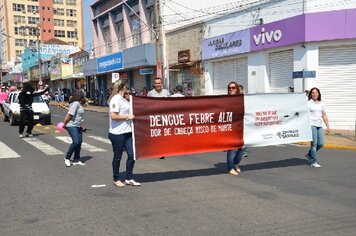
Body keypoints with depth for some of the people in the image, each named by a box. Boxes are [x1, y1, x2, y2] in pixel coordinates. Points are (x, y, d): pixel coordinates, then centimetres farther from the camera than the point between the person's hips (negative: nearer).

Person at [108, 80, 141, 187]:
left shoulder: (124, 99, 15)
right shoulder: (115, 99, -13)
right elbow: (113, 116, -20)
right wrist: (127, 117, -15)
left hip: (127, 132, 9)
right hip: (117, 133, -8)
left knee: (131, 154, 6)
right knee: (117, 157, 5)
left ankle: (129, 179, 18)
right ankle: (116, 179, 20)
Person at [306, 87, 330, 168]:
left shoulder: (321, 103, 15)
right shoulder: (308, 103, 0)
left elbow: (324, 116, 18)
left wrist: (328, 126, 14)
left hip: (319, 125, 5)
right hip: (311, 124, -5)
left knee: (321, 143, 1)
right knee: (314, 143, -8)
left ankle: (309, 154, 24)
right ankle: (314, 162, 0)